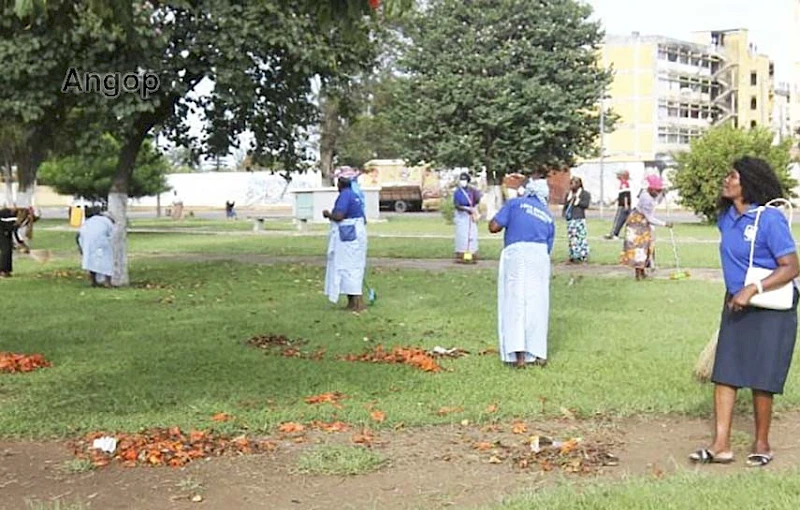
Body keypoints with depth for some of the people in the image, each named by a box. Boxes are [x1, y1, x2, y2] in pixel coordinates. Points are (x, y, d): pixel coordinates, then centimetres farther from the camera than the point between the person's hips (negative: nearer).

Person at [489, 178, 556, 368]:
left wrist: (507, 222, 22)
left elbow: (493, 227, 2)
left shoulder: (515, 203, 10)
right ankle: (538, 353, 11)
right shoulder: (548, 216, 21)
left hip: (516, 253, -3)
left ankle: (518, 354, -8)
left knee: (515, 303, 0)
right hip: (540, 256, 3)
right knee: (537, 304, 9)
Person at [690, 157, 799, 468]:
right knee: (724, 373, 3)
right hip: (736, 304, 7)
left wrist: (752, 290, -30)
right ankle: (721, 445, 8)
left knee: (760, 379, 3)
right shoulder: (727, 217, 3)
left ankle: (762, 444, 21)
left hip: (770, 308, -7)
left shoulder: (769, 219, -19)